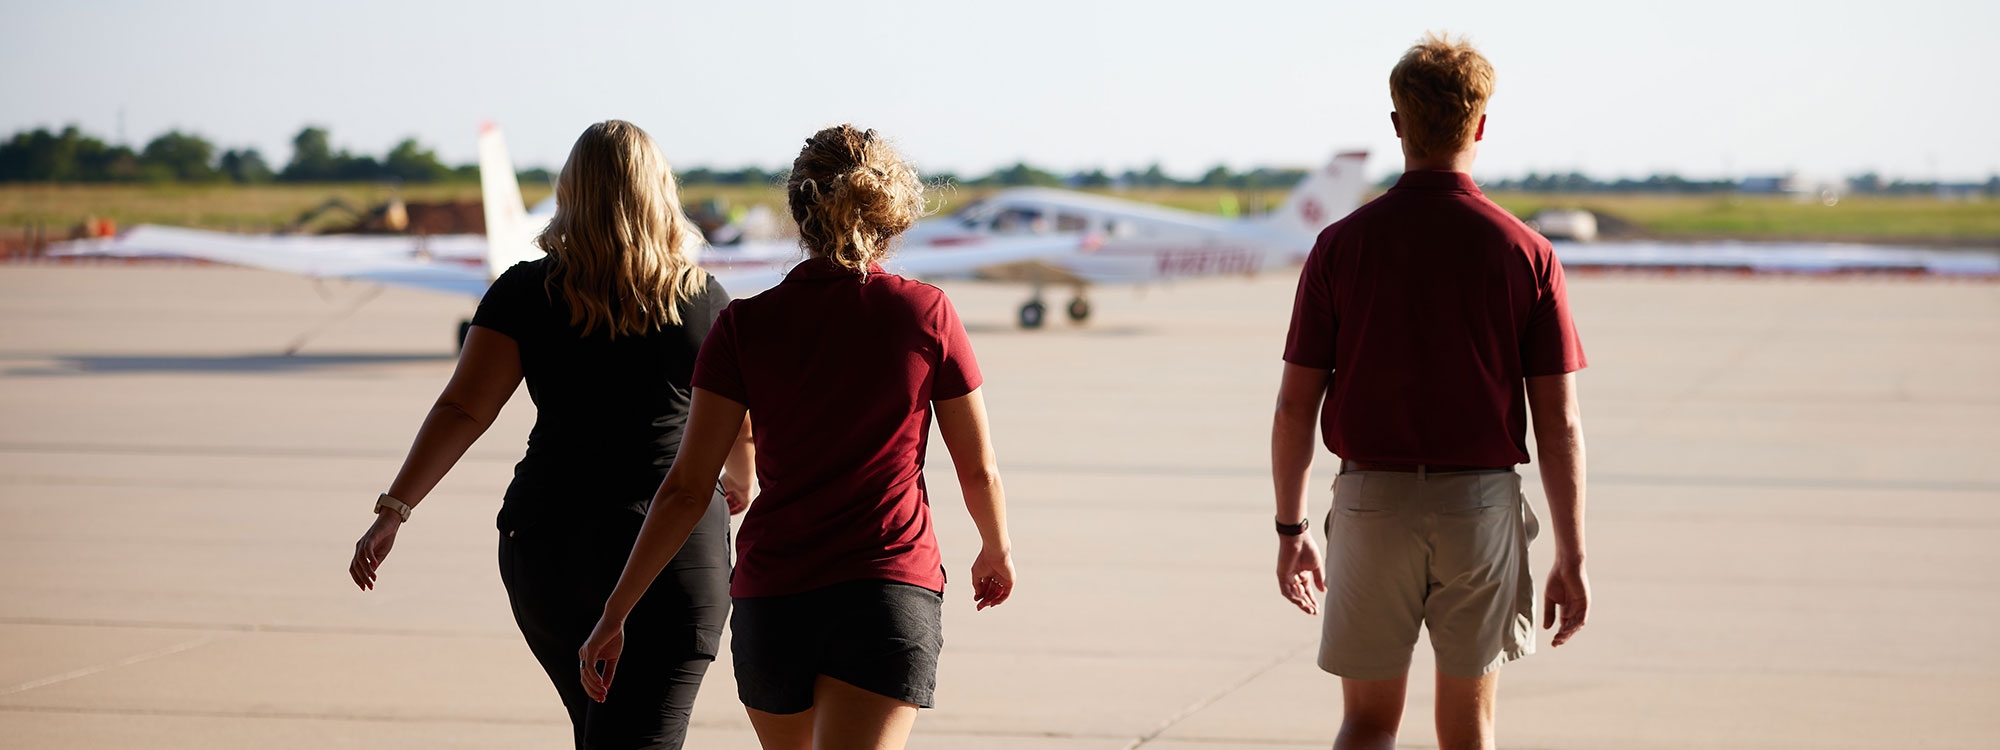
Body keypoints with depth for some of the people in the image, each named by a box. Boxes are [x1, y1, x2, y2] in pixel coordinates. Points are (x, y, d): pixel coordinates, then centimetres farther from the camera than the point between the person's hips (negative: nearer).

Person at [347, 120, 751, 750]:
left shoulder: (527, 294, -2)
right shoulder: (704, 301, -1)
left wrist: (393, 509, -8)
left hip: (547, 549, 2)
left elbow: (462, 410, -9)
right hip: (675, 551, -2)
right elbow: (740, 424, 12)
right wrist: (741, 486, 33)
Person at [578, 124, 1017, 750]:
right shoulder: (927, 314, -1)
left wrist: (616, 613, 1)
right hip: (893, 592, -2)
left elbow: (687, 489, -4)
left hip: (771, 599, 2)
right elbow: (979, 471, 6)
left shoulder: (746, 327, -1)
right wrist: (997, 550, 27)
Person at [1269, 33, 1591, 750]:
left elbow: (1295, 405, -2)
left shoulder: (1341, 246, -3)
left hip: (1372, 503, 0)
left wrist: (1291, 529, 9)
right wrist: (1571, 560, 1)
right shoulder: (1526, 253, -4)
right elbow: (1559, 422, -5)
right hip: (1482, 504, 0)